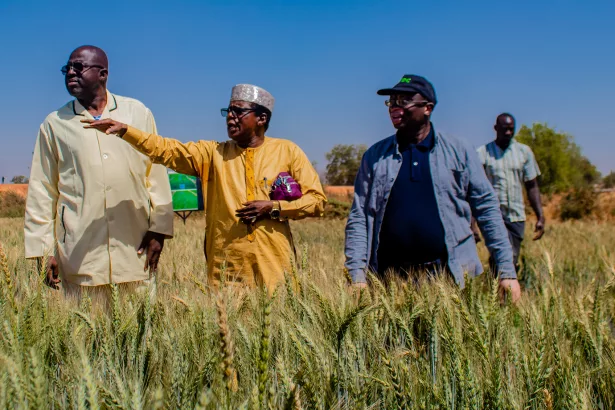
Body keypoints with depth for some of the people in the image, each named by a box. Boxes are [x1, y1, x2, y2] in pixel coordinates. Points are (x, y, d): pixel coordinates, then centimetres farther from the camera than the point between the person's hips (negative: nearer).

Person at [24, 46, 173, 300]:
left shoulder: (138, 113, 9)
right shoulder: (54, 124, 9)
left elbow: (156, 174, 8)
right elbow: (41, 190, 9)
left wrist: (158, 228, 1)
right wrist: (44, 250, 4)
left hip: (135, 250, 0)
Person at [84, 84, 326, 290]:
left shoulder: (287, 151, 5)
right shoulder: (213, 153, 10)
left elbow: (316, 200, 3)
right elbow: (166, 149, -1)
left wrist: (274, 208, -9)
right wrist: (124, 130, -15)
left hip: (274, 265, -1)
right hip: (226, 269, 2)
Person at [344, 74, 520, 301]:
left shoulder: (459, 152, 3)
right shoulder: (375, 156, 5)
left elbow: (487, 209, 3)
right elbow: (358, 218, 3)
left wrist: (507, 271, -2)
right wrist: (357, 275, -6)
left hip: (453, 275, -1)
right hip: (391, 278, 1)